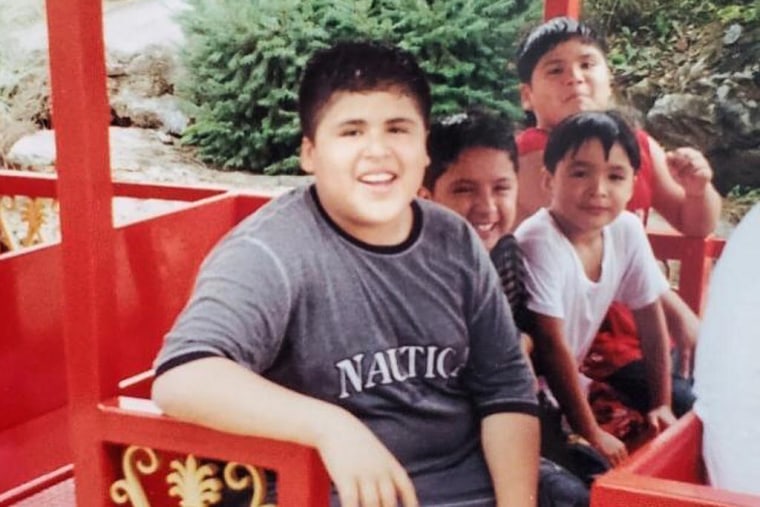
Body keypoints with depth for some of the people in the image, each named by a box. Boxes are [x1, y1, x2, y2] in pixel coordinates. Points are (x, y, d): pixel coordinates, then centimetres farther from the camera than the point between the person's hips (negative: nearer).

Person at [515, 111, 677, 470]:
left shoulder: (627, 230, -7)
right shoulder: (540, 243, -26)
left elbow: (650, 317, 5)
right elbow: (551, 346, -23)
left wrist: (661, 404, 5)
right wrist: (591, 434, -17)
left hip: (566, 383, 7)